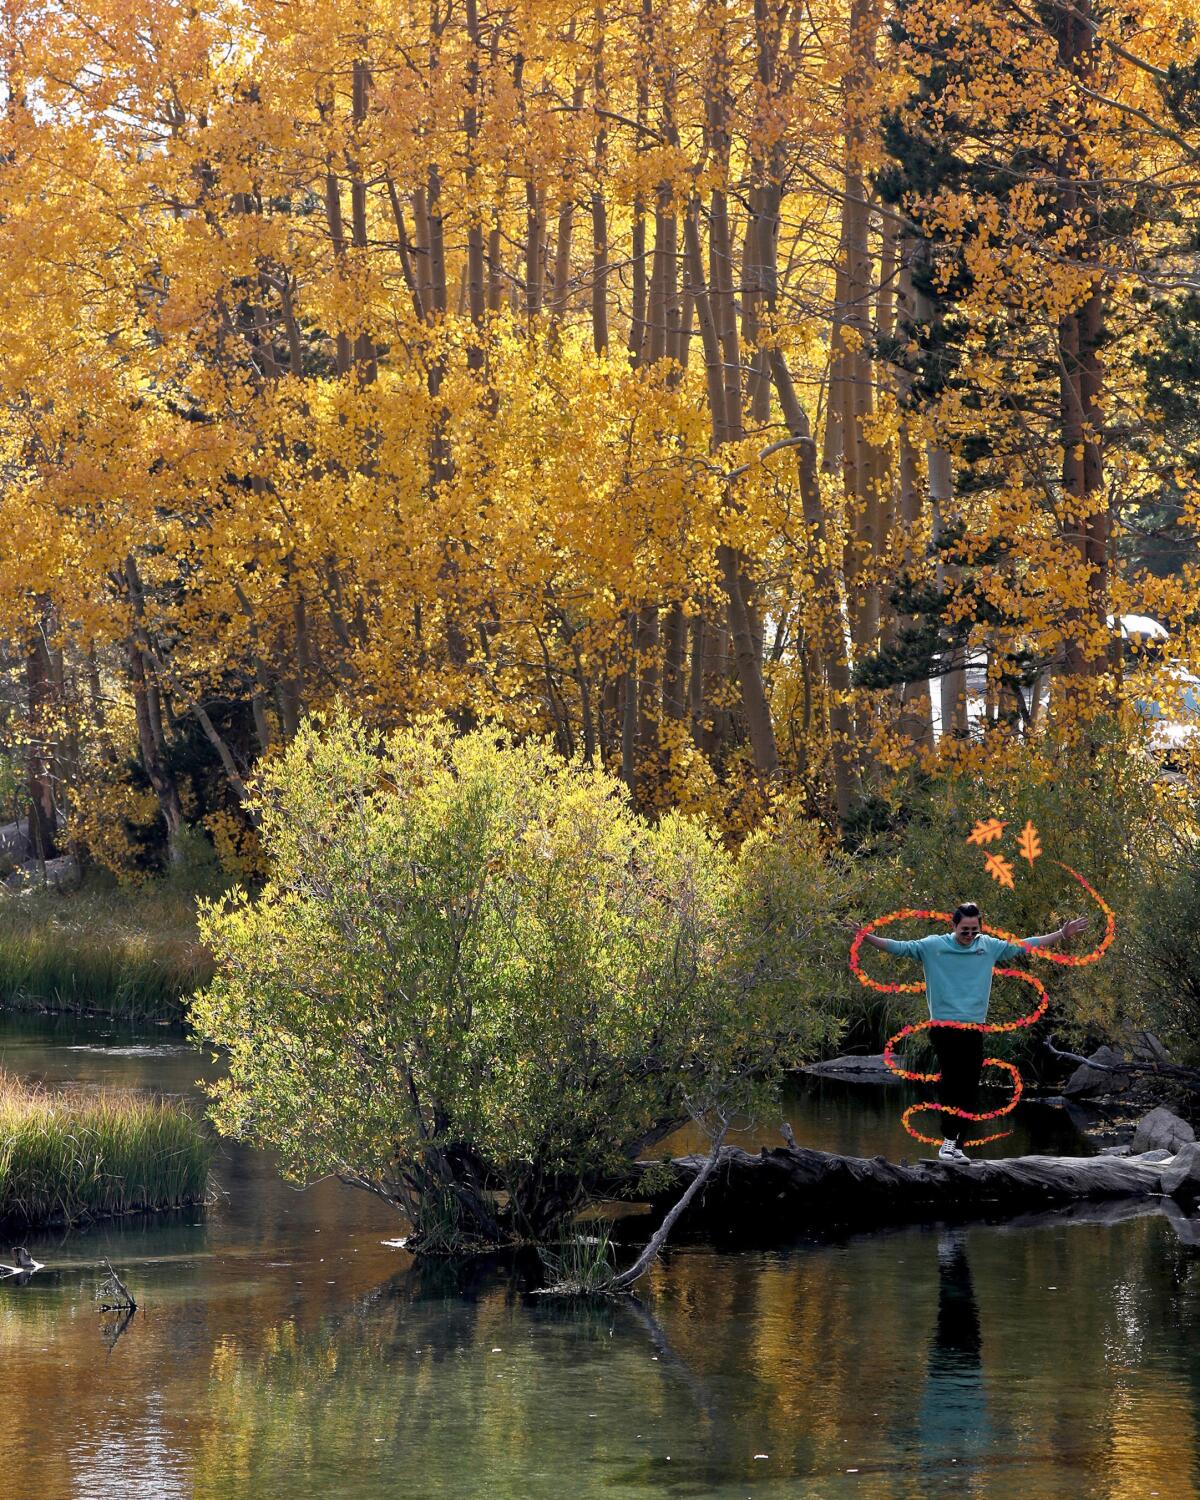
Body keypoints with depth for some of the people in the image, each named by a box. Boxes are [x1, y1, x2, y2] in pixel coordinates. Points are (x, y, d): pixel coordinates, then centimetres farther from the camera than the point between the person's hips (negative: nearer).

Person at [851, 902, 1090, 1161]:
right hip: (944, 1027, -4)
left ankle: (956, 1144, 10)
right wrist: (867, 937, -14)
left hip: (974, 1029, 4)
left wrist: (1063, 934, 15)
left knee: (969, 1091, 4)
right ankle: (948, 1140, -11)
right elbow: (900, 947, -2)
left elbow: (1024, 945, 16)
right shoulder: (933, 946, 0)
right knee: (951, 1083, -14)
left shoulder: (989, 946, 9)